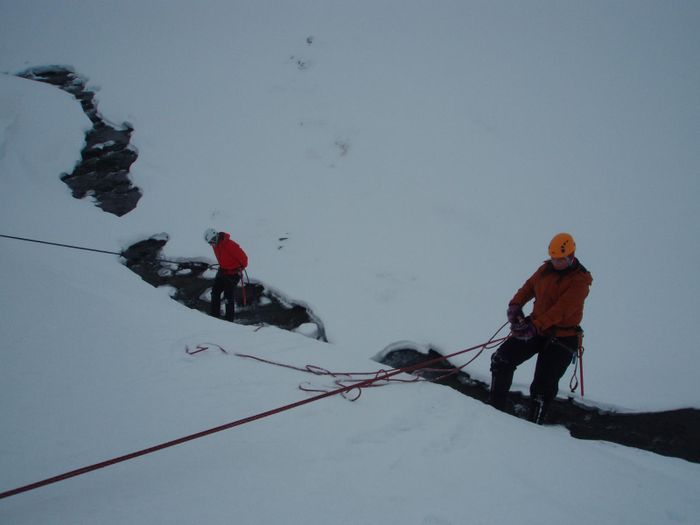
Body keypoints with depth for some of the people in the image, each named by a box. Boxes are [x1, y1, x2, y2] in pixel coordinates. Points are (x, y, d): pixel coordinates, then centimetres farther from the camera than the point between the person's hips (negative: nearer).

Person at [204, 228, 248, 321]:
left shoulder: (230, 244, -30)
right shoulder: (216, 244, -2)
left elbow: (243, 257, -22)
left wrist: (242, 267, -7)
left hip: (233, 274, -9)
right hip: (222, 271, 9)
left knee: (228, 297, -4)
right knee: (215, 293, 12)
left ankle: (229, 320, 7)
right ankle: (215, 315, 24)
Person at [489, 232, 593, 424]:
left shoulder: (579, 280, -15)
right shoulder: (546, 269, 6)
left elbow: (561, 310, -25)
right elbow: (529, 287, 16)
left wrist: (535, 325, -34)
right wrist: (515, 305, -4)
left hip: (562, 338, -6)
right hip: (536, 329, 6)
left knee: (543, 387, -7)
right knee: (501, 359, -6)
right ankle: (496, 409, 2)